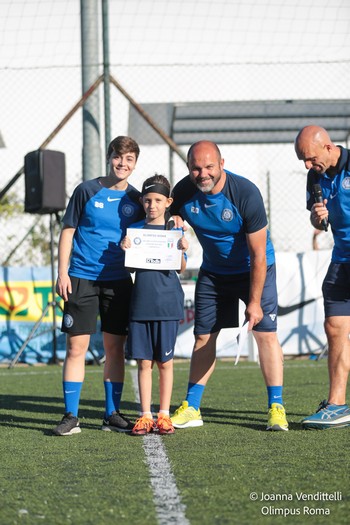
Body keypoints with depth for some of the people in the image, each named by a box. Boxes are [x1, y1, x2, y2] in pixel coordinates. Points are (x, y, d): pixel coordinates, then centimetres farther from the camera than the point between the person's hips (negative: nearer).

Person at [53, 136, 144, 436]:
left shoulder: (136, 200, 7)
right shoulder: (87, 191, -1)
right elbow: (68, 232, 1)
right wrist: (63, 273, -6)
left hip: (118, 281, 3)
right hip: (82, 279, -3)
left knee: (115, 348, 5)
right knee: (76, 347, -4)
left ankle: (112, 414, 14)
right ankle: (71, 417, 1)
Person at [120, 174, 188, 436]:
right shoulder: (135, 229, 7)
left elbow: (181, 268, -4)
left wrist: (182, 251, -23)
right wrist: (125, 249, -12)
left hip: (167, 303, -2)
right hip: (141, 303, 2)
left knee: (165, 361, 4)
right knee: (144, 361, 3)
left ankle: (164, 415, 11)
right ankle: (145, 415, 8)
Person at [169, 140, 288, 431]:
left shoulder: (246, 194, -28)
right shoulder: (184, 192, -16)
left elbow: (258, 254, -24)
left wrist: (254, 302, -24)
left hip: (254, 270, -4)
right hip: (213, 272, 4)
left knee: (266, 333, -13)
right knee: (203, 337, 4)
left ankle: (276, 408, -9)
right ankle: (191, 409, 11)